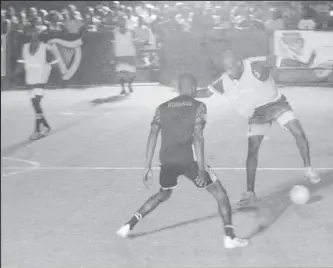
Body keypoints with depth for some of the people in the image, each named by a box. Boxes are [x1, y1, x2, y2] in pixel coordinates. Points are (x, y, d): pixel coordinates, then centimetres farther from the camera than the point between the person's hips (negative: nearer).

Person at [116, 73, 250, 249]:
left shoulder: (162, 108, 15)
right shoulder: (198, 106, 3)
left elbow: (153, 136, 6)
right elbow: (198, 137, -9)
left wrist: (148, 166, 7)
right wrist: (201, 169, -12)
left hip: (167, 160, 4)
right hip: (189, 159, -4)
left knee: (163, 195, 30)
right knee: (220, 194, 10)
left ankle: (129, 226, 23)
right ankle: (229, 237, 0)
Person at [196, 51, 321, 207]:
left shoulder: (256, 66, -26)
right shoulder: (224, 81, -12)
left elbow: (281, 62, -27)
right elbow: (207, 92, 0)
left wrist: (304, 65, -38)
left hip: (275, 105, -3)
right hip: (256, 115, 3)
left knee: (299, 133, -19)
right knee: (252, 150, -7)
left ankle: (308, 169, 1)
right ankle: (250, 194, -2)